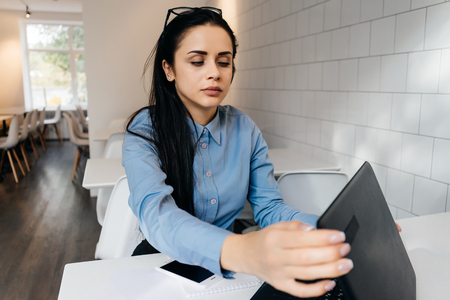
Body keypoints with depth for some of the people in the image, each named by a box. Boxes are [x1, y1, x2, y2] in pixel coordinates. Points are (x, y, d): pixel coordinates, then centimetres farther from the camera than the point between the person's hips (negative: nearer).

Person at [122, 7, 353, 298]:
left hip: (230, 266, 3)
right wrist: (242, 252, -49)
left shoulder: (245, 129, -1)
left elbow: (269, 207, -2)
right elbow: (155, 213, -30)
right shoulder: (145, 131, -13)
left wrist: (334, 229, -21)